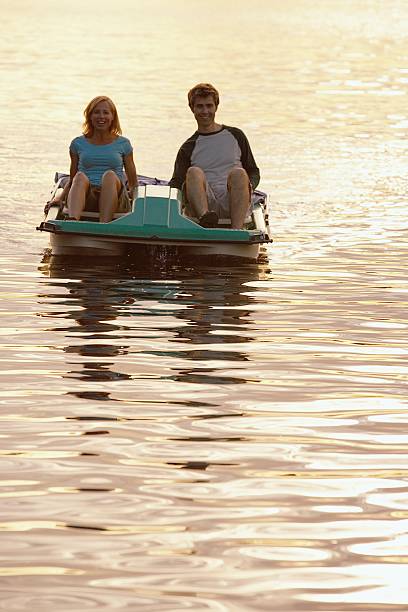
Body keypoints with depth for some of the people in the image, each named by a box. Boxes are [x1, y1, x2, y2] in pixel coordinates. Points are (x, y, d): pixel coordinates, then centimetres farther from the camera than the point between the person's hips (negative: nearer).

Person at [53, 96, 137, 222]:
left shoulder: (123, 144, 16)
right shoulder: (78, 144, 17)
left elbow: (133, 183, 17)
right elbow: (72, 180, 20)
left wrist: (133, 193, -3)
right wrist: (59, 199, 4)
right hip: (86, 200, 0)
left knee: (110, 175, -32)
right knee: (80, 177, -32)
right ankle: (72, 221, -61)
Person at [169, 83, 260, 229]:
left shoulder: (235, 135, 20)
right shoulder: (188, 148, 20)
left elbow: (253, 171, 21)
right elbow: (177, 182, 9)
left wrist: (248, 186, -3)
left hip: (232, 204, 0)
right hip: (204, 204, 0)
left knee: (238, 173, -30)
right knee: (194, 172, -28)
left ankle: (237, 230, -49)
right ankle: (205, 217, -56)